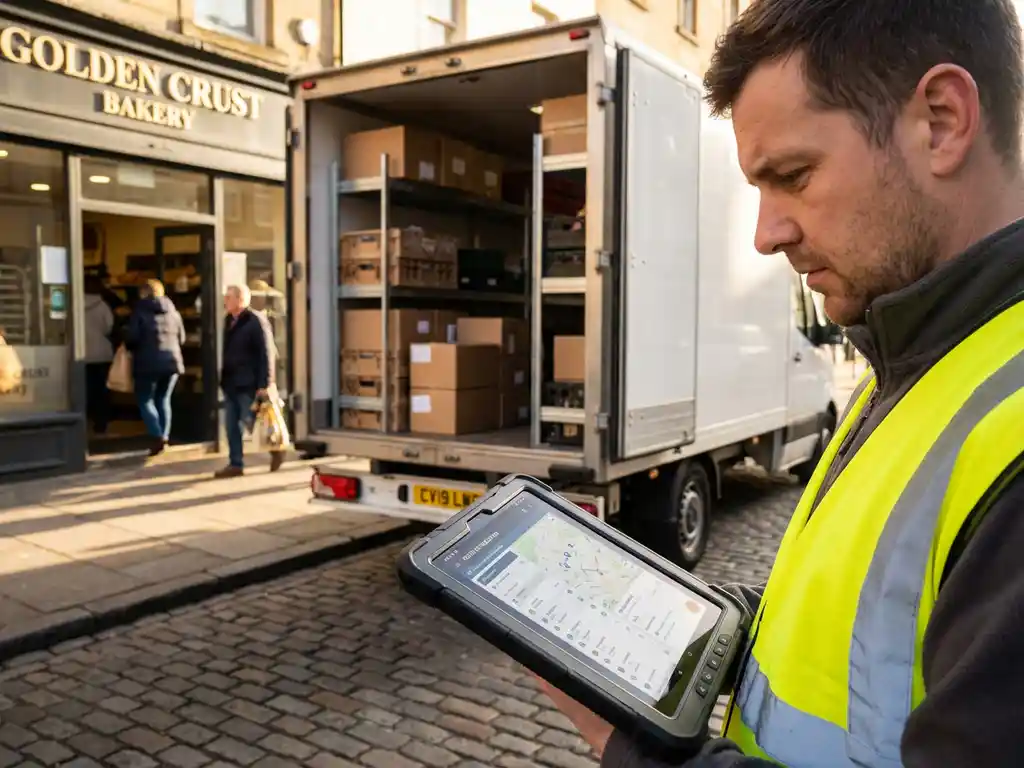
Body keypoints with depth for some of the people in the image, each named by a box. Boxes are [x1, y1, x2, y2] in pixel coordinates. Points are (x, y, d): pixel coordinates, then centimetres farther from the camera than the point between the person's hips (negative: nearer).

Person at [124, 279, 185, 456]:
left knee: (145, 400, 5)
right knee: (163, 399, 15)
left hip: (149, 362, -5)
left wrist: (131, 349, 9)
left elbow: (132, 337, -11)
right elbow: (181, 338, 12)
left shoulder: (140, 310, -4)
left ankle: (158, 437, -10)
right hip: (172, 360, 5)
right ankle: (165, 437, 10)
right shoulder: (172, 310, 10)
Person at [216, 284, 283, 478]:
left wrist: (265, 384, -20)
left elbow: (267, 354, -16)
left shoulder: (256, 320, -12)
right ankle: (236, 464, 14)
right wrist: (224, 378, 15)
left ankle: (276, 449, 18)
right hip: (231, 382, 8)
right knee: (231, 425, 6)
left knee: (250, 421, -3)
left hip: (248, 384, -8)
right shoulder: (229, 320, 12)